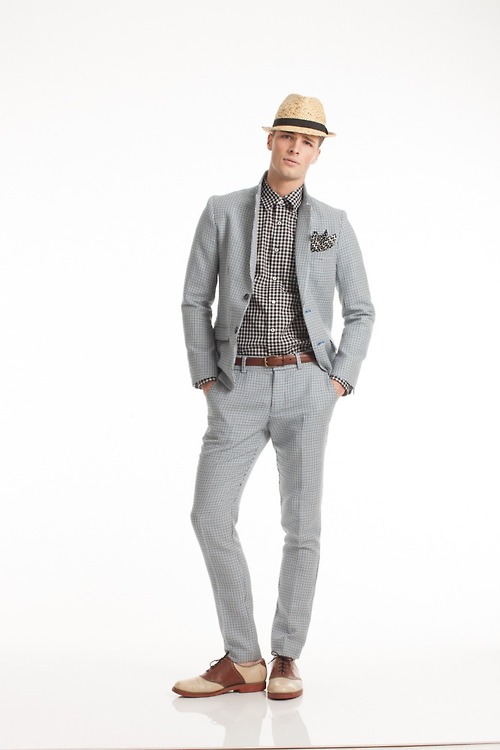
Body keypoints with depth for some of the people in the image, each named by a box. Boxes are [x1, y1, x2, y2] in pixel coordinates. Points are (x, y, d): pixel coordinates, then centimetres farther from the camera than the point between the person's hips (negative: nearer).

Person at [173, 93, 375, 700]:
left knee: (302, 524, 0)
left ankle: (285, 659, 14)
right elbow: (195, 301, 7)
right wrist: (206, 380, 0)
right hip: (240, 388, 0)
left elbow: (360, 312, 12)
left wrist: (339, 381, -1)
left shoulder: (334, 224, 8)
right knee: (211, 517, -8)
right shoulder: (223, 212, 5)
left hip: (305, 384, 0)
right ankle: (241, 661, 5)